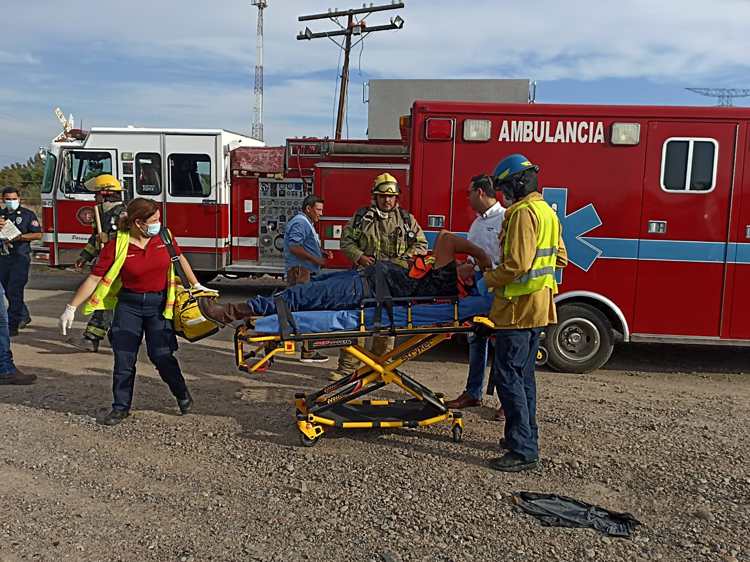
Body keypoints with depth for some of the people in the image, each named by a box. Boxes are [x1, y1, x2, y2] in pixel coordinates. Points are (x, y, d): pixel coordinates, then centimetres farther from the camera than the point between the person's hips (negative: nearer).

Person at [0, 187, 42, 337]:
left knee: (14, 291, -10)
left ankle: (12, 326, -7)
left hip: (20, 258, -5)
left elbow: (38, 234, -5)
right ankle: (24, 316, 33)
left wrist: (19, 237, -17)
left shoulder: (28, 214, 0)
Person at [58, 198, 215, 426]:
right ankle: (121, 407, 20)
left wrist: (196, 285, 17)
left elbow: (180, 259, 13)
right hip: (129, 305, 0)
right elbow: (94, 279, -10)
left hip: (159, 304, 1)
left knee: (161, 355, -2)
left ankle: (183, 396, 20)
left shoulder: (163, 236, -4)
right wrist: (71, 308, -10)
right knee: (124, 359, 3)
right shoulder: (116, 246, -12)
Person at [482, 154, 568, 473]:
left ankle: (523, 451, -4)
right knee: (524, 375, 17)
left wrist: (488, 280, -9)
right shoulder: (547, 211, 16)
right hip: (539, 307, 10)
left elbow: (517, 264, -23)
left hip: (519, 306, -10)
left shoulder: (523, 212, -16)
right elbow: (560, 258, 23)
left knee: (507, 375, -7)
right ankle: (525, 437, 27)